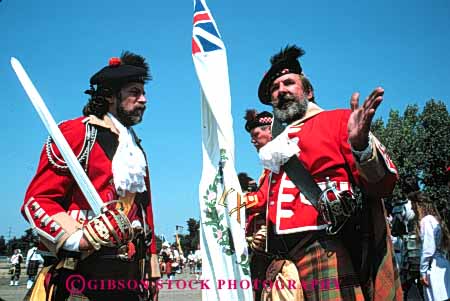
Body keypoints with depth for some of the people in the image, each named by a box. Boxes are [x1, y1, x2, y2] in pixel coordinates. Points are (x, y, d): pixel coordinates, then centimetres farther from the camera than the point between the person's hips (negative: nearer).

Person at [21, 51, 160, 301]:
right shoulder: (77, 133, -5)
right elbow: (36, 200, -10)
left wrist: (151, 273, 16)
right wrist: (78, 238, -26)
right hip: (87, 275, -7)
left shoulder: (136, 147, 18)